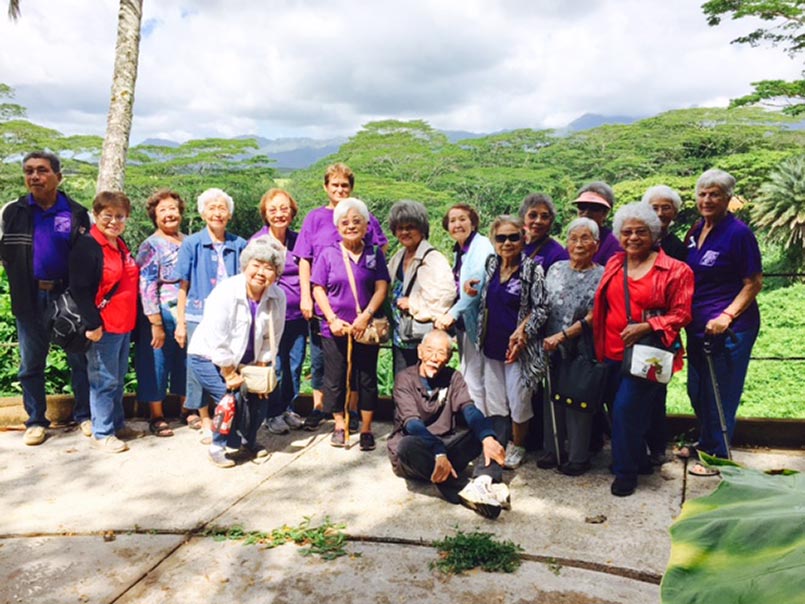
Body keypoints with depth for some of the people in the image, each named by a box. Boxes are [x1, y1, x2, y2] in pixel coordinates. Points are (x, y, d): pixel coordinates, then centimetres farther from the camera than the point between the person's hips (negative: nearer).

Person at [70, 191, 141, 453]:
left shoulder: (121, 245, 13)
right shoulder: (87, 246, -12)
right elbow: (79, 289, -17)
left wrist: (132, 317, 18)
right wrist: (92, 324, -20)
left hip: (124, 325, 8)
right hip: (103, 327, -8)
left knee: (118, 379, 16)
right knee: (104, 380, -1)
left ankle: (117, 424, 28)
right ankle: (101, 433, 10)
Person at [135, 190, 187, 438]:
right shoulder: (151, 246, -6)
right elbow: (146, 287, -11)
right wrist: (156, 324, -16)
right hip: (163, 316, -5)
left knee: (187, 362, 11)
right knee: (157, 363, 5)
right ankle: (157, 416, 18)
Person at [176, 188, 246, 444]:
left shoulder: (239, 245, 6)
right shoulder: (191, 244, 2)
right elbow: (184, 286, 3)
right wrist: (180, 323, 0)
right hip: (199, 316, -1)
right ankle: (205, 422, 16)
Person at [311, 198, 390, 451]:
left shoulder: (374, 254, 3)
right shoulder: (328, 254, 2)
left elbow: (381, 288, -2)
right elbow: (318, 290, 0)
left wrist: (365, 317, -14)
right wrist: (332, 320, -11)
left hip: (366, 328, 0)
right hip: (335, 329, 0)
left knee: (367, 379, 6)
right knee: (335, 378, 7)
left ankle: (366, 429, 17)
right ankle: (339, 425, 23)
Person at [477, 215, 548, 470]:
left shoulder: (532, 269, -10)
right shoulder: (491, 265, 6)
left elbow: (540, 308, -12)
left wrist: (521, 331, -23)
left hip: (518, 346, -5)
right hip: (492, 345, 5)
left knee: (518, 401, 5)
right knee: (494, 399, 13)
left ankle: (517, 447, 27)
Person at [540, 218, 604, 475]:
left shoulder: (601, 276, -5)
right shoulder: (556, 269, 7)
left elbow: (592, 318, -12)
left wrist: (561, 336, -18)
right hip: (551, 349, 4)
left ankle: (578, 458, 17)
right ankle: (552, 451, 26)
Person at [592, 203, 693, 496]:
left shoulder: (675, 270, -5)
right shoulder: (613, 265, 10)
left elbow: (681, 314, -8)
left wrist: (645, 327, -20)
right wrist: (600, 347, 13)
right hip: (614, 353, 6)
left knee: (627, 409, -9)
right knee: (618, 411, 11)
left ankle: (626, 472, 9)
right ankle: (639, 461, 32)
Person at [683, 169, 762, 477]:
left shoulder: (738, 233, -13)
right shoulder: (697, 231, 7)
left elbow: (754, 283, -13)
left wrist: (727, 316, -23)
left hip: (730, 328, -7)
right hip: (698, 325, 7)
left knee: (720, 394, 4)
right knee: (697, 391, 18)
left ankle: (718, 456, 20)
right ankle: (705, 443, 38)